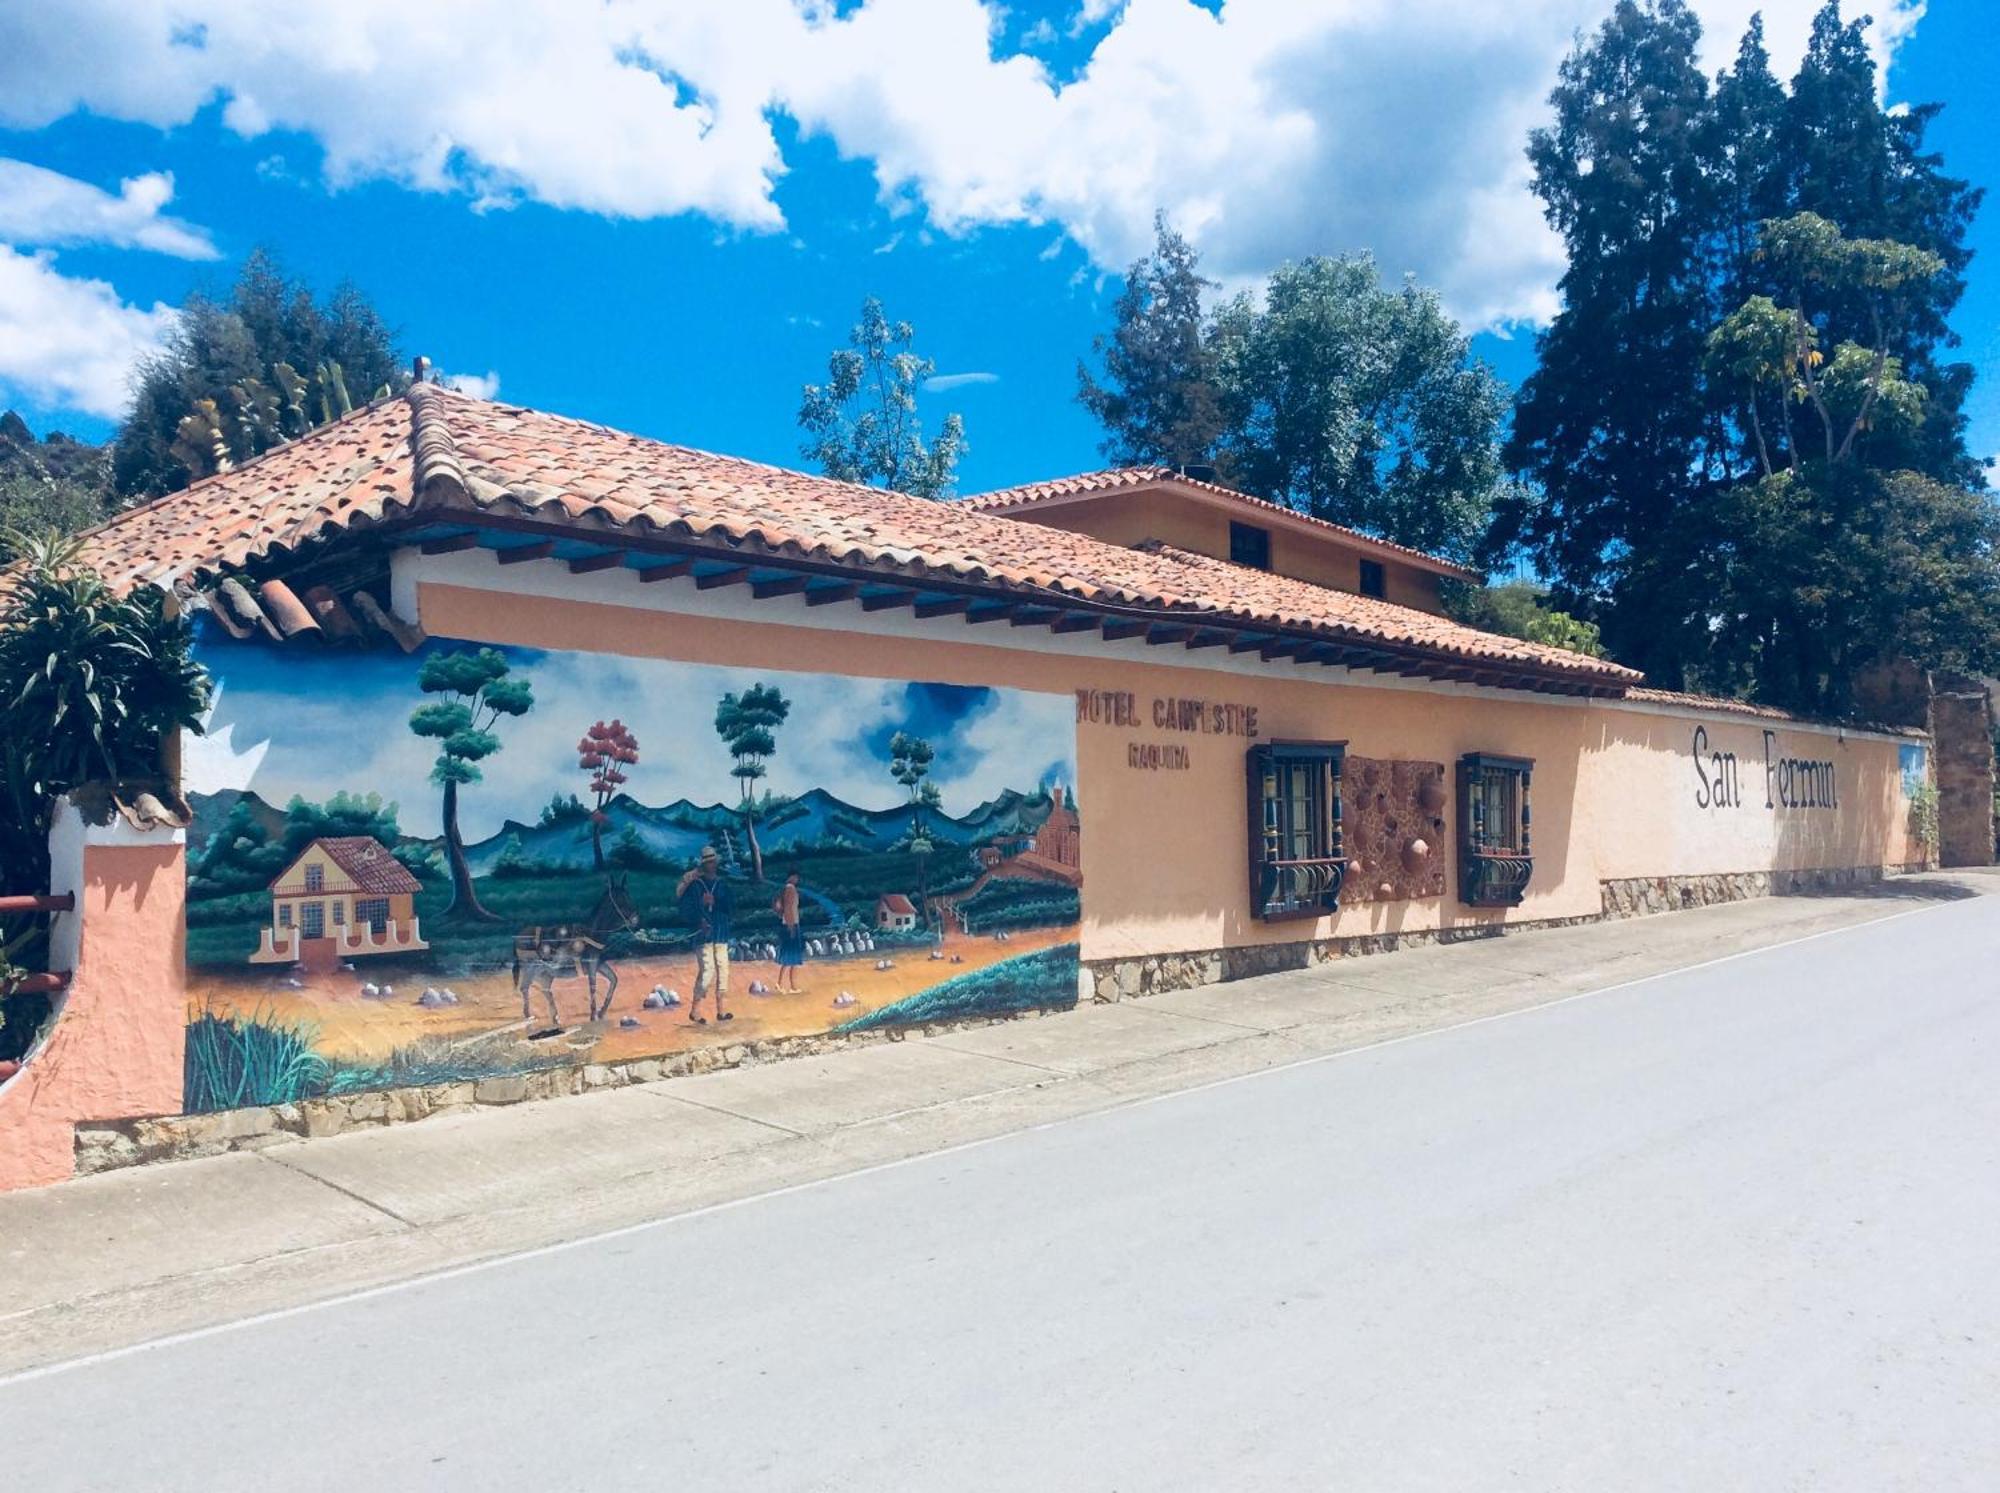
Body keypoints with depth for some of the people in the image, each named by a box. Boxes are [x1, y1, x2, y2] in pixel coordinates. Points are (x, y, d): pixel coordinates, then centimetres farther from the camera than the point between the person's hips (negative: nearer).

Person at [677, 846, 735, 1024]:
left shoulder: (722, 884, 11)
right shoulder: (694, 885, 0)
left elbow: (732, 906, 0)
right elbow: (685, 909, -5)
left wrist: (715, 901, -15)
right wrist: (699, 920, -22)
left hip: (721, 935, 5)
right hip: (703, 935, -5)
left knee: (722, 971, 5)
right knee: (707, 971, -13)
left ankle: (720, 1010, 14)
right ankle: (695, 1010, -3)